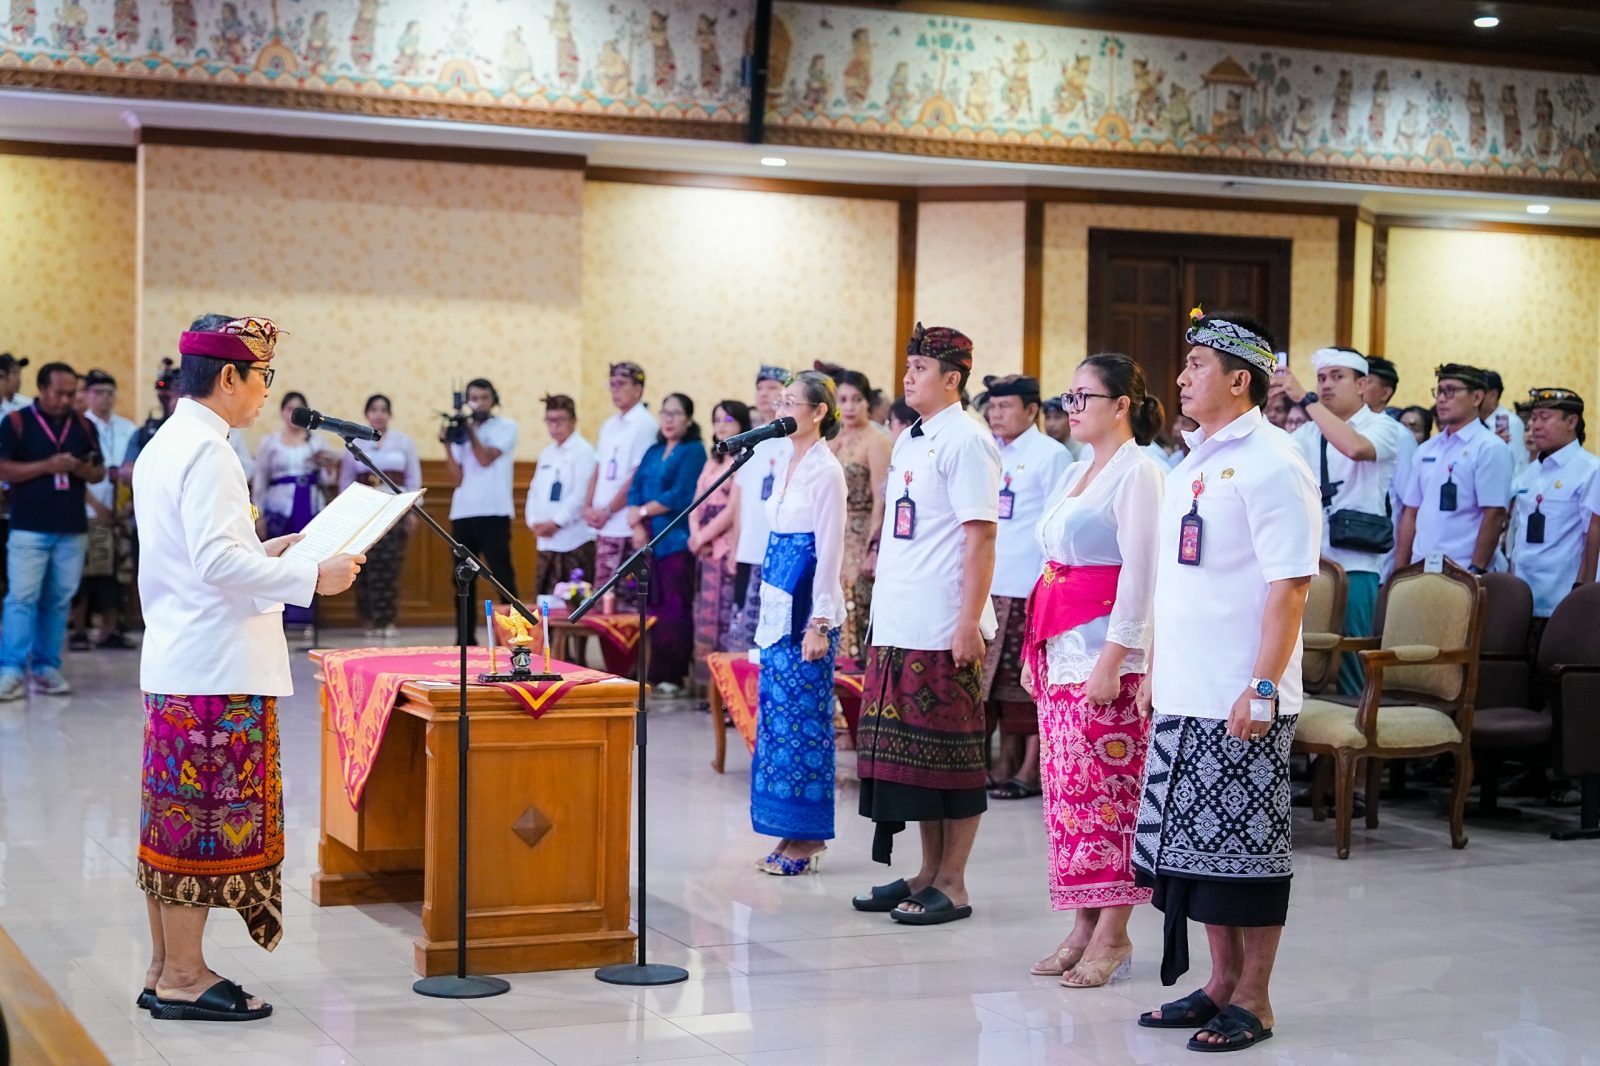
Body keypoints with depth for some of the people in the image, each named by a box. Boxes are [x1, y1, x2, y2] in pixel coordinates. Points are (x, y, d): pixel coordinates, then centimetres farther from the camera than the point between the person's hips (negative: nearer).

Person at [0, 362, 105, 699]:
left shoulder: (84, 427, 10)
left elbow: (99, 472, 14)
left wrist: (84, 470, -9)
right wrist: (47, 465, -17)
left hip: (72, 529, 4)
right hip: (29, 529, -4)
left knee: (58, 601, 6)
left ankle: (46, 667, 13)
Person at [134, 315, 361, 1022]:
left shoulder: (164, 446, 16)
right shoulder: (208, 452, -16)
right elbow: (218, 562, -23)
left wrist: (269, 551, 20)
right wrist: (312, 577, -20)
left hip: (172, 664, 10)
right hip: (215, 670, -10)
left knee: (174, 818, 13)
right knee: (207, 821, -3)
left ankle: (164, 969, 20)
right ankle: (183, 977, 3)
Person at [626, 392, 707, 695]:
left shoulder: (693, 451, -3)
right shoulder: (654, 452, 18)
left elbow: (680, 496, -12)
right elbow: (635, 490, 13)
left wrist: (643, 511, -4)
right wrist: (637, 525, -4)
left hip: (677, 540, -7)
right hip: (649, 540, 7)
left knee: (676, 607, -7)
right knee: (654, 606, 6)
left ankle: (673, 675, -3)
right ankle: (654, 673, 10)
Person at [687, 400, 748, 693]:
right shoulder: (712, 464, 19)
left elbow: (733, 509, -12)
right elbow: (697, 506, 15)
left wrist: (704, 536, -6)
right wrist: (695, 534, -3)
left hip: (728, 547, -8)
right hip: (706, 551, 8)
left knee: (725, 614, -9)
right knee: (706, 616, 6)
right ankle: (707, 683, 10)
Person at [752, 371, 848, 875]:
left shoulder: (826, 472, -12)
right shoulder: (789, 465, 14)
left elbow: (830, 552, -15)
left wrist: (819, 623, -18)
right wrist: (770, 611, 17)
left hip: (807, 612, -9)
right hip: (779, 608, 9)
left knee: (803, 719, -4)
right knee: (777, 716, 9)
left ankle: (807, 840, 3)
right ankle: (789, 835, 16)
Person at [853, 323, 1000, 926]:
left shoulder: (965, 440, -9)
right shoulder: (908, 441, 17)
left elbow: (980, 537, -15)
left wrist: (969, 621, -20)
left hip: (944, 629, -9)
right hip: (897, 625, 9)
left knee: (949, 753, -2)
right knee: (908, 751, 11)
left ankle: (952, 885, 6)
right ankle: (928, 872, 21)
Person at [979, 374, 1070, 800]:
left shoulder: (1051, 454, -5)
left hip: (1031, 588, -6)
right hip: (991, 586, 7)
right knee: (998, 679, 9)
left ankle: (1031, 769, 4)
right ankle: (1006, 762, 17)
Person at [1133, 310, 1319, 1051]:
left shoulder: (1271, 465, -11)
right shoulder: (1191, 463, 15)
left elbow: (1289, 585, -17)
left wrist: (1263, 686, -21)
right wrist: (1157, 669, 17)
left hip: (1242, 702, -8)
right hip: (1183, 696, 8)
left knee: (1247, 846, 0)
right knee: (1194, 843, 13)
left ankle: (1252, 999, 10)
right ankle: (1221, 982, 24)